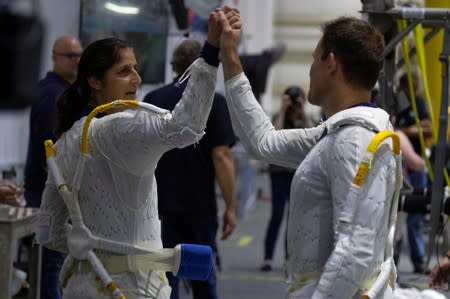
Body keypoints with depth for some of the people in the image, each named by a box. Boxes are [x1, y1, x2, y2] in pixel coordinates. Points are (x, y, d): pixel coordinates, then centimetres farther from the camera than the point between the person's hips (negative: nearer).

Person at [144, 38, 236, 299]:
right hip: (200, 206, -2)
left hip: (160, 204, 2)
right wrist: (231, 206, -8)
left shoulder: (153, 100, 3)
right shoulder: (214, 102, -7)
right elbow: (221, 155, -13)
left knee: (164, 275, 2)